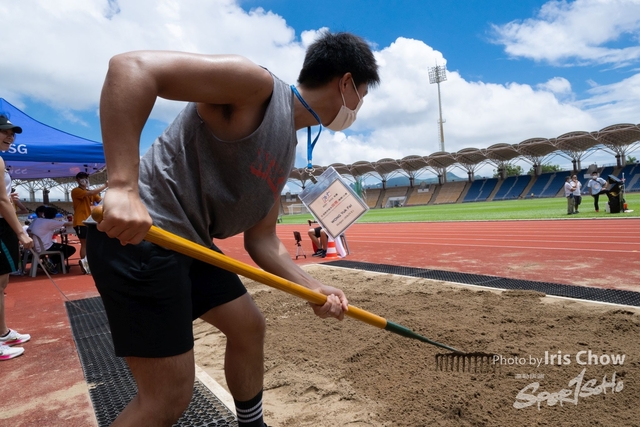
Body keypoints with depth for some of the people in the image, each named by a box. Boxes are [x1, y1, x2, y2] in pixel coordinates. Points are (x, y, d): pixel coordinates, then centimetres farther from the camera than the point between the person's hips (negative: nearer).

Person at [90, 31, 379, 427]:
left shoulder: (287, 149, 12)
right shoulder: (258, 85, -15)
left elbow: (262, 241, 12)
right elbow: (131, 66, -24)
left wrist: (314, 288, 1)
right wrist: (124, 187, -33)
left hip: (188, 241, 10)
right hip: (135, 235, -9)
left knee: (249, 326, 19)